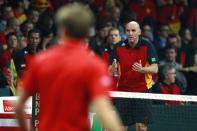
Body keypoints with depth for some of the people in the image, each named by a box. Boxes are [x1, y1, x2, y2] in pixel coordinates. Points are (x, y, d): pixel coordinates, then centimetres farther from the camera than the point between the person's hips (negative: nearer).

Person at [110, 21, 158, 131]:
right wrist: (112, 70, -21)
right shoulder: (119, 48, 0)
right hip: (123, 91, 2)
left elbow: (155, 69, -8)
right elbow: (110, 70, 4)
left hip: (142, 90, -2)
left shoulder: (147, 46, -4)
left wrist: (142, 69, -28)